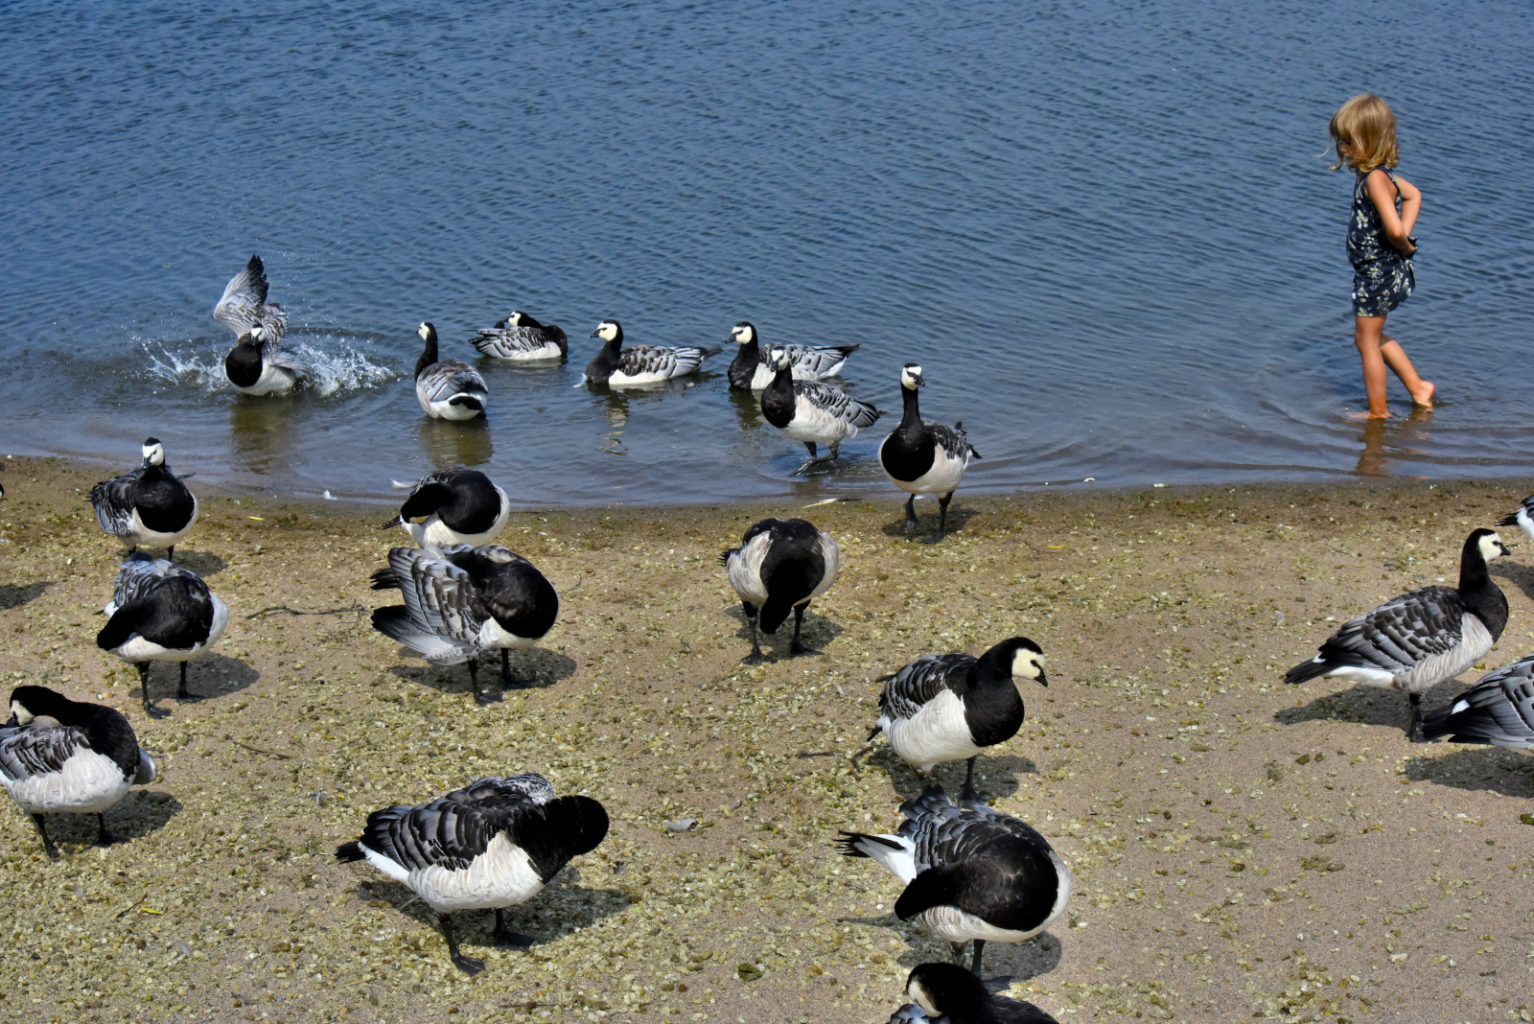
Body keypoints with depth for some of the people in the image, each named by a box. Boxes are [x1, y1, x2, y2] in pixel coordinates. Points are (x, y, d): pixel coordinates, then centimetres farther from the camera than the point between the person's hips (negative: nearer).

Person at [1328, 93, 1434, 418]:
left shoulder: (1375, 179, -26)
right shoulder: (1381, 172, 3)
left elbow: (1393, 229, -36)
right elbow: (1413, 195, 21)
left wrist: (1404, 246, -14)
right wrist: (1405, 238, 8)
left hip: (1378, 275, -10)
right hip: (1383, 271, 10)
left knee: (1367, 340, 6)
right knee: (1374, 336, 25)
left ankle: (1378, 412, 19)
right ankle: (1417, 387, 35)